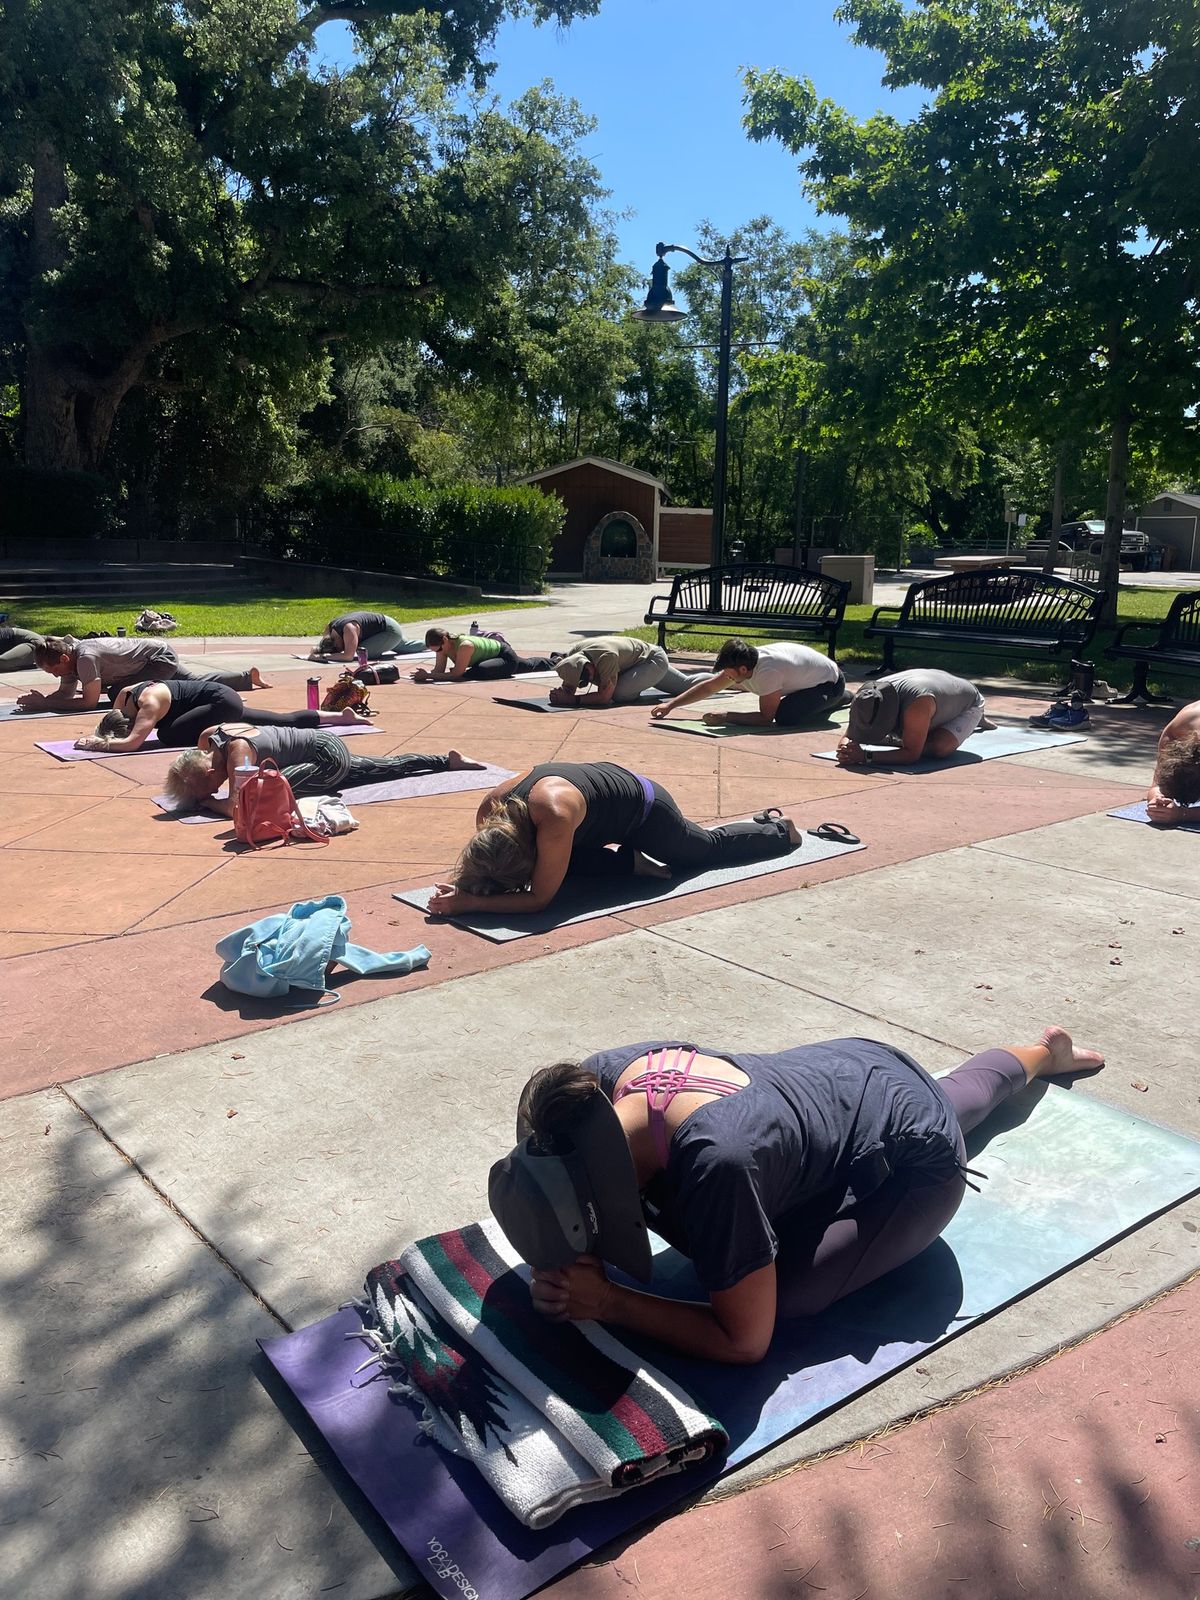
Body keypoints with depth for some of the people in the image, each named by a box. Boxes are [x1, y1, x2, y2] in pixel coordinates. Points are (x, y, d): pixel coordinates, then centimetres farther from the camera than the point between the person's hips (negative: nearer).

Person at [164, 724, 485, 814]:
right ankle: (447, 761, 41)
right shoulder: (207, 737, -10)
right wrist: (192, 791, -4)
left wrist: (207, 800, -27)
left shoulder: (237, 751, -35)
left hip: (329, 757, -9)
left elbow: (239, 807, -46)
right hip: (321, 748, 9)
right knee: (388, 768, 26)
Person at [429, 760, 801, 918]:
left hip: (644, 809, -6)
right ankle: (633, 861, 11)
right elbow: (489, 863, -7)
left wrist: (470, 903, -45)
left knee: (711, 847, 19)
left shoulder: (554, 816, -47)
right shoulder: (490, 809, -26)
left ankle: (780, 831, 44)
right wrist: (466, 885, -28)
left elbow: (539, 898, -40)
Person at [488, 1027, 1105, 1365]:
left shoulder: (716, 1163, -47)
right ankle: (1044, 1052, 70)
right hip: (852, 1067, 6)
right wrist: (564, 1268, -24)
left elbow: (746, 1339, -33)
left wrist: (607, 1302, -35)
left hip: (917, 1162, -6)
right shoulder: (596, 1082, -29)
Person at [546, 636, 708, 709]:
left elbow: (605, 697, -41)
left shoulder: (605, 657, -45)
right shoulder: (574, 657, -22)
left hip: (655, 659, -8)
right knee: (687, 684, 25)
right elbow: (568, 687, -12)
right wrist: (559, 693, -35)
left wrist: (572, 699, -44)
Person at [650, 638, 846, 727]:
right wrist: (670, 705, -10)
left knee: (785, 717, -27)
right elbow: (709, 686, -4)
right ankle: (837, 699, 30)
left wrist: (726, 717, -32)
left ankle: (837, 698, 0)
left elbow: (765, 718, -32)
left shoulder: (767, 672, -37)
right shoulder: (741, 663, -12)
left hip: (830, 681, -8)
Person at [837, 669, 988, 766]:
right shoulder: (867, 699, -28)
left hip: (968, 701, -6)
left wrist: (866, 757, -52)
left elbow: (912, 754, -44)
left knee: (939, 747, -29)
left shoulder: (917, 703, -47)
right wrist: (847, 750, -43)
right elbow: (847, 738, -19)